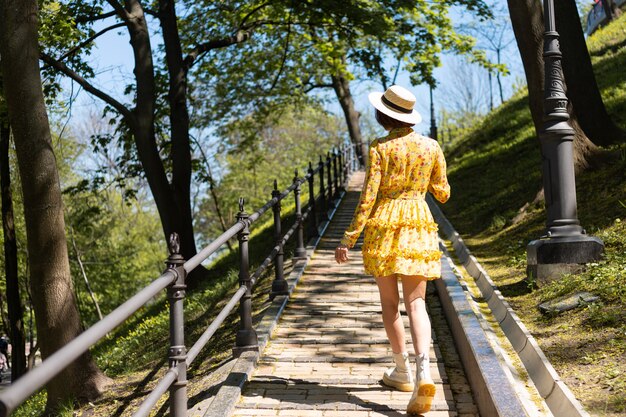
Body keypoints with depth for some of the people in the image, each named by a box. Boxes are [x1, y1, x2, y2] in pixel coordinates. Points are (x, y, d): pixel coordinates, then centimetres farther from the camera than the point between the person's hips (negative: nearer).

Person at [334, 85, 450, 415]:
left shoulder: (380, 147, -6)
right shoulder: (431, 146, 3)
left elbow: (368, 197, -11)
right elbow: (443, 194, 10)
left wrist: (349, 238, -8)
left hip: (384, 225, -2)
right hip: (419, 226, 3)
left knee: (389, 302, 12)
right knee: (415, 302, 0)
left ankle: (403, 371, 22)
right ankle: (423, 370, -21)